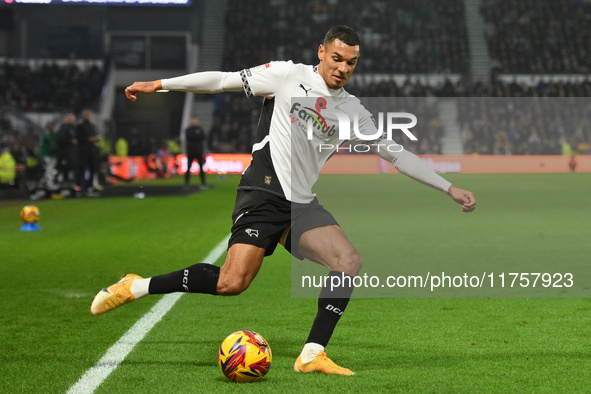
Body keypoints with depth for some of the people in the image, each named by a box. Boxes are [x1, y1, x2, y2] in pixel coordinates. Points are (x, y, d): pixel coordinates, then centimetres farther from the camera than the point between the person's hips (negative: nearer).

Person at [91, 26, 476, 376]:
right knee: (232, 283, -20)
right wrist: (158, 85, -1)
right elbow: (224, 81, 1)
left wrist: (450, 188, 17)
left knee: (350, 261, -16)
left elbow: (396, 154, 19)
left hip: (302, 205, 6)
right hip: (263, 194, -6)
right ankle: (138, 286, -4)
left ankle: (312, 354, -12)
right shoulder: (289, 76, 0)